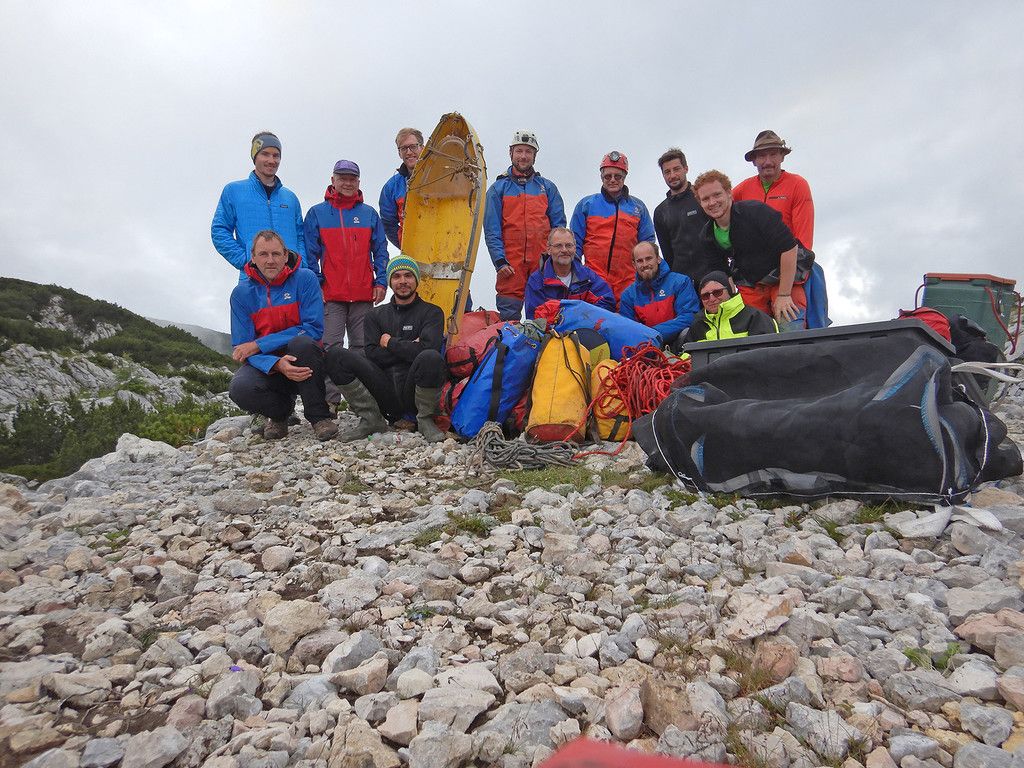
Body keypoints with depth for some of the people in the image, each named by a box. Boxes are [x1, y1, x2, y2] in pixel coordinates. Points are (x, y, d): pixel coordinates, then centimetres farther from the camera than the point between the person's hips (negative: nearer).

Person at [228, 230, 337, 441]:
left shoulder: (304, 279, -7)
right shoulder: (242, 293, -1)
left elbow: (314, 329, -16)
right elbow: (241, 348, -6)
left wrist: (258, 345, -18)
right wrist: (277, 364, -28)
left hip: (304, 363, -2)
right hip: (267, 366, 2)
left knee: (301, 342, -34)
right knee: (240, 389, -29)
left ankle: (319, 416, -17)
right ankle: (281, 411, 7)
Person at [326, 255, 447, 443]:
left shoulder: (432, 312, 7)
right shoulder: (375, 315, 18)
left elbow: (427, 348, -13)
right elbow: (372, 355, 2)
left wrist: (390, 342, -1)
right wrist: (408, 347, -7)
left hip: (413, 392, -3)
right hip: (384, 393, 3)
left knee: (431, 357, -35)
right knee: (335, 354, -13)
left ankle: (425, 420, -10)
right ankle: (371, 419, -7)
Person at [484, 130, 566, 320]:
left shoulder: (547, 187, 14)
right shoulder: (498, 188, 9)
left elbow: (559, 225, 12)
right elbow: (491, 231, 3)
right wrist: (500, 261, -9)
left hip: (544, 263, 2)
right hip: (511, 265, -1)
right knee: (509, 318, -2)